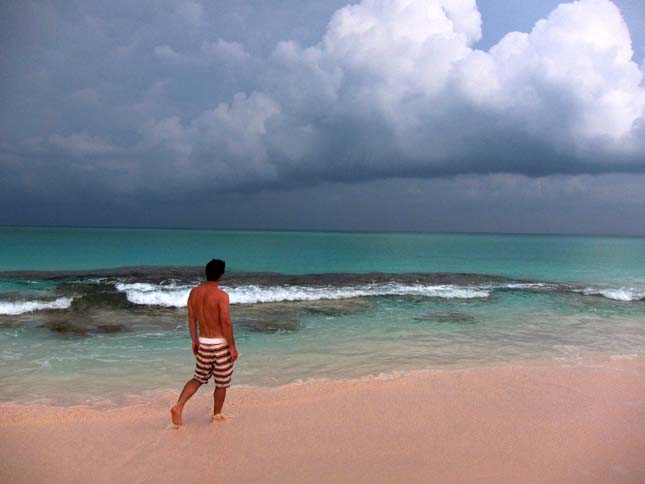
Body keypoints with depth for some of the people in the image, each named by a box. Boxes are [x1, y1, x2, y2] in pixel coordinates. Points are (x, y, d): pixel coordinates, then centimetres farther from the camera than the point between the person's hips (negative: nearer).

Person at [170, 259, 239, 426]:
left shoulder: (194, 292, 1)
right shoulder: (221, 295, -19)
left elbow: (191, 318, 8)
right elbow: (226, 323, -21)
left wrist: (194, 340, 18)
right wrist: (233, 347, -13)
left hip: (203, 343, 6)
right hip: (221, 344, -6)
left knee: (198, 378, 21)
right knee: (221, 383, 13)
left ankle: (178, 407, 8)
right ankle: (216, 415, 27)